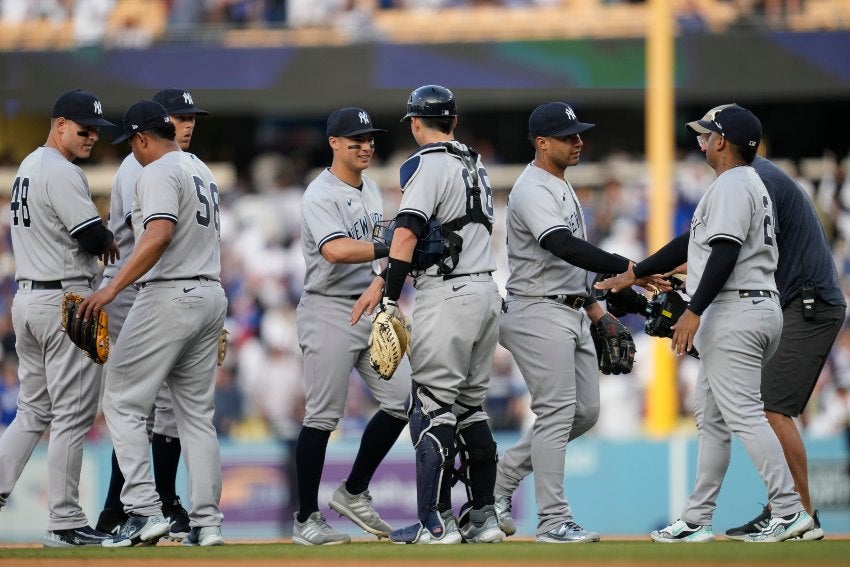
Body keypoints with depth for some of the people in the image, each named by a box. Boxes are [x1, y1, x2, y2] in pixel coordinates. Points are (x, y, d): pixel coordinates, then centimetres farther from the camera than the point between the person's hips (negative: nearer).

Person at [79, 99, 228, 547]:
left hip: (168, 296, -9)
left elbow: (159, 236, -26)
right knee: (197, 412, 11)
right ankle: (206, 522, 7)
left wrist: (112, 288, -29)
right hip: (211, 293, 9)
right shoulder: (202, 171, 19)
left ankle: (144, 511, -14)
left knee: (123, 402, -4)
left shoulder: (158, 173, -11)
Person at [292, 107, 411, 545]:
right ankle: (306, 520, 2)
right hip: (329, 311, -8)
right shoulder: (321, 195, -13)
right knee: (322, 416, -5)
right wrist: (392, 248, -35)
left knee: (402, 400, 2)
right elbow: (336, 250, -30)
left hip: (371, 308, 8)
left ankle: (354, 493, 16)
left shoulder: (372, 191, 14)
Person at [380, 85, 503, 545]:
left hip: (447, 295, -8)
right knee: (471, 406, 14)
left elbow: (407, 232, -20)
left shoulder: (428, 164, -9)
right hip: (487, 291, 8)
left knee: (432, 407, -7)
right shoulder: (474, 165, 16)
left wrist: (388, 298, -23)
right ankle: (483, 517, 14)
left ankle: (435, 521, -11)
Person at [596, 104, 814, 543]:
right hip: (759, 309, 11)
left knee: (744, 415, -12)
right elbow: (692, 242, 26)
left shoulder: (731, 185, -11)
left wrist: (694, 311, -25)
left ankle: (789, 511, -15)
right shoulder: (749, 185, 22)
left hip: (735, 313, -11)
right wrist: (632, 274, 29)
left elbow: (725, 254, -22)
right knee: (711, 418, 13)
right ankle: (696, 521, 15)